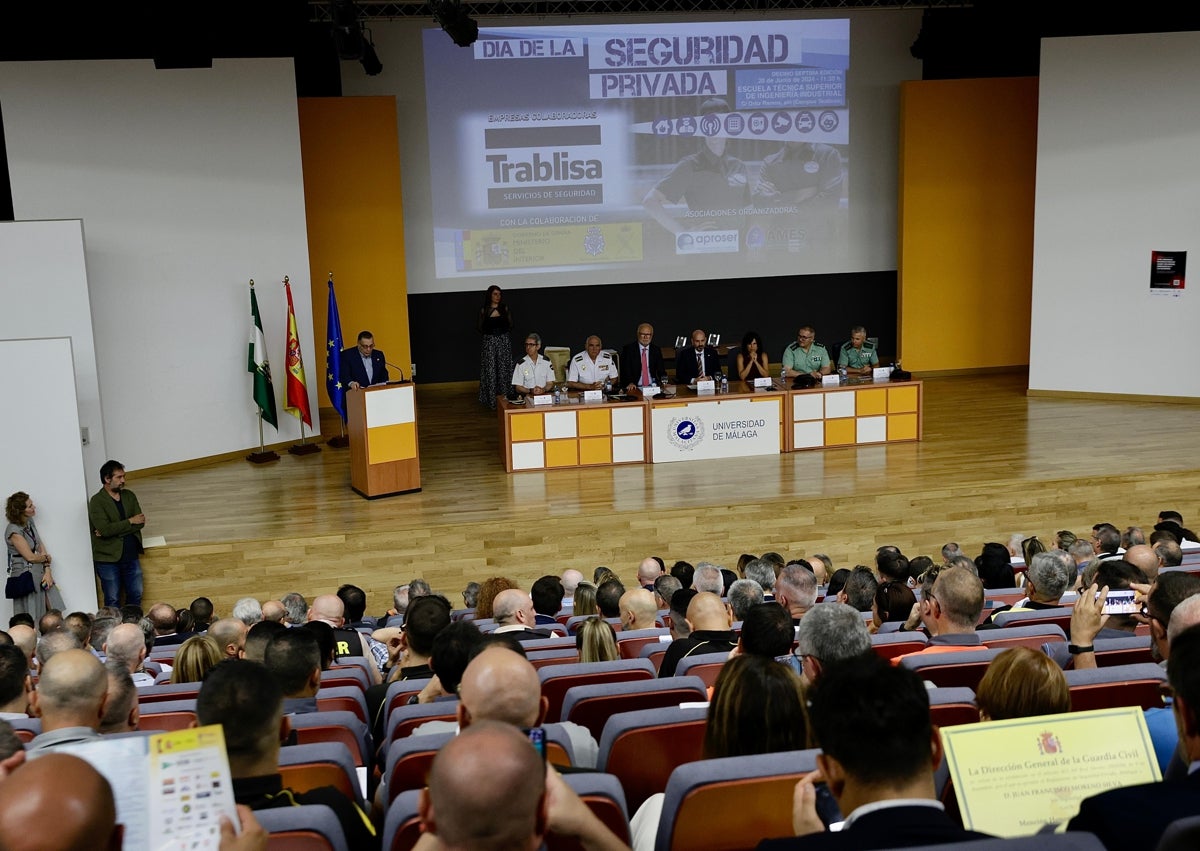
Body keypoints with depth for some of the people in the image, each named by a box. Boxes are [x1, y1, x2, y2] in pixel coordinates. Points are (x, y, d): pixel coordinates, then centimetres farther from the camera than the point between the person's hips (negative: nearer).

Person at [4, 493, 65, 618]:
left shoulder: (29, 522, 8)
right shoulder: (13, 531, -17)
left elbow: (41, 547, 7)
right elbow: (30, 557, -18)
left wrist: (47, 571, -4)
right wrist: (46, 558, 3)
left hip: (41, 575, 7)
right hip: (26, 577, -7)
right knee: (30, 621, -1)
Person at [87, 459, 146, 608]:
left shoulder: (129, 496, 8)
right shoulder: (97, 501, -9)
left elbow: (140, 522, -2)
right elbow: (104, 529, -21)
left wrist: (114, 530, -14)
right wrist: (130, 521, -12)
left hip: (131, 556, 5)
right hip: (108, 558, -5)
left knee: (136, 595, 8)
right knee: (112, 600, 3)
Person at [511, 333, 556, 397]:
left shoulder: (546, 361, 9)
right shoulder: (521, 364, 1)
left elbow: (550, 383, 9)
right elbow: (518, 388, 0)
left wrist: (543, 390, -11)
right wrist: (530, 390, -17)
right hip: (527, 397, -2)